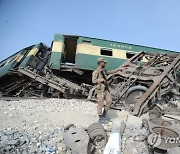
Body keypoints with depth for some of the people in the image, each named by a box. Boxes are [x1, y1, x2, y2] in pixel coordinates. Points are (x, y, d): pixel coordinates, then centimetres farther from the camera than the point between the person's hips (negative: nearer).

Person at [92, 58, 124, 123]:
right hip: (100, 90, -8)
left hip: (106, 89, 8)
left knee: (109, 101, 9)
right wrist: (102, 80, -20)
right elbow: (93, 81, -22)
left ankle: (105, 114, 28)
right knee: (100, 104, 0)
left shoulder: (103, 71, 14)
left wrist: (118, 69, 26)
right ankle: (100, 118, 14)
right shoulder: (96, 72, -13)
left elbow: (110, 72, 26)